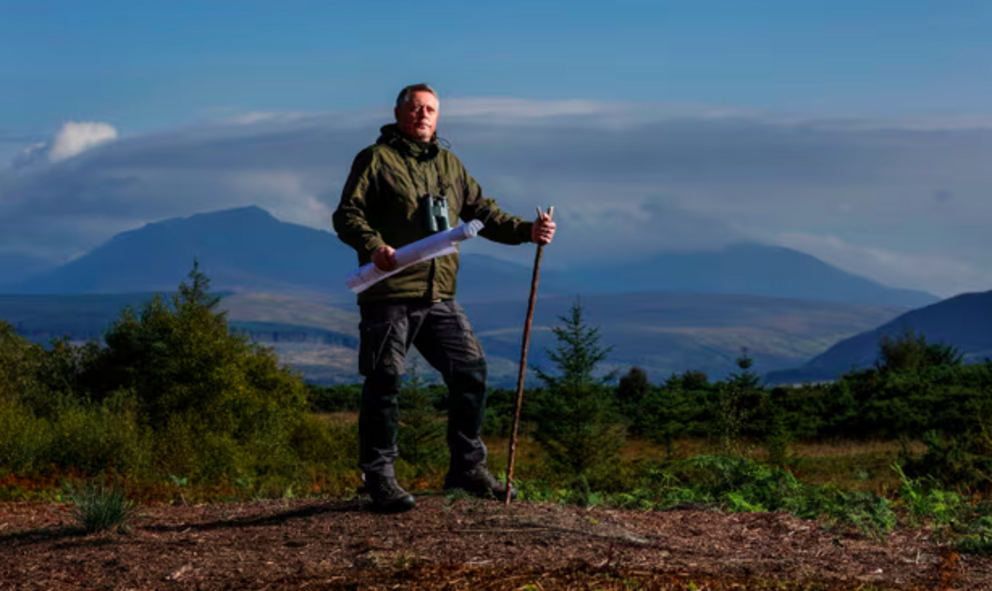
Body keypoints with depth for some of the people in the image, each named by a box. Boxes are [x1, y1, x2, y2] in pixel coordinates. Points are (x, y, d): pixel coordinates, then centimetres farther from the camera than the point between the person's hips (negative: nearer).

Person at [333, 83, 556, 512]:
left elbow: (482, 212, 20)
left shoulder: (449, 166, 21)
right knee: (384, 382, -5)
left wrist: (527, 231, 6)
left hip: (439, 297, 6)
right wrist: (373, 246, -24)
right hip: (389, 294, -6)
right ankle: (379, 477, 4)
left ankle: (467, 468, 16)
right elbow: (347, 214, -5)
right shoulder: (376, 159, 2)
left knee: (471, 371, 4)